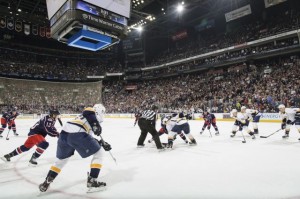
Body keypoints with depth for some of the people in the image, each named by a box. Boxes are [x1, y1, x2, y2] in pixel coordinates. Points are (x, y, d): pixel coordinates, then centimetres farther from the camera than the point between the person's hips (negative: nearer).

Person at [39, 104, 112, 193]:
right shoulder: (92, 112, 13)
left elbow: (89, 138, 35)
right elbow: (88, 113, -13)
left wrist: (102, 143, 34)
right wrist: (96, 124, -21)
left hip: (64, 134, 9)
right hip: (77, 135, -9)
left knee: (61, 159, 31)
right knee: (98, 154, 7)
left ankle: (46, 183, 33)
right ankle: (92, 182, 5)